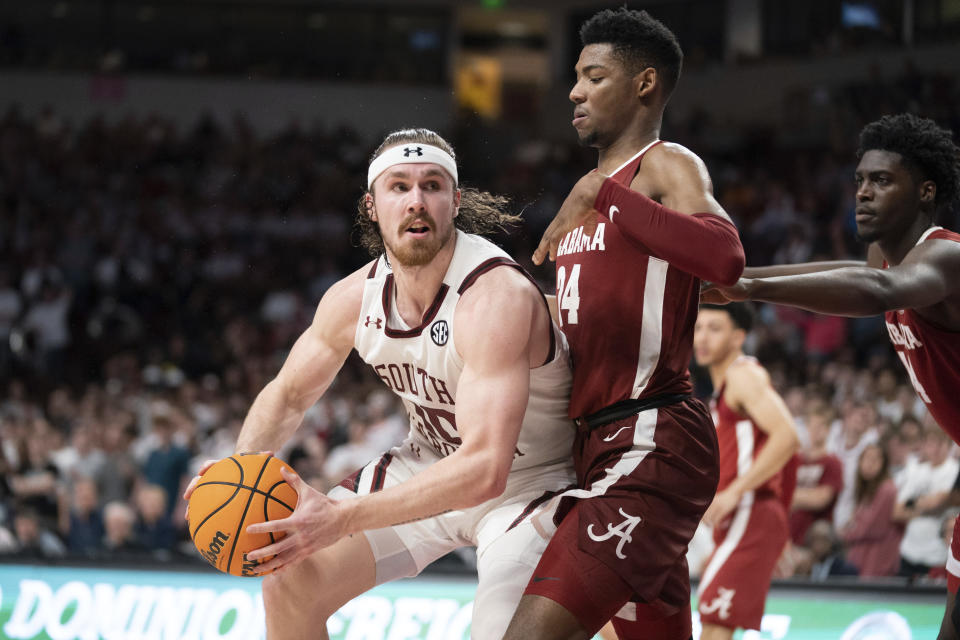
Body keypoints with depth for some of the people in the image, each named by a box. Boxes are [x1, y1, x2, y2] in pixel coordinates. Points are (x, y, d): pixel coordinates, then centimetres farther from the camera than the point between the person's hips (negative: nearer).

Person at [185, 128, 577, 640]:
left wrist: (343, 518, -45)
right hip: (428, 466, 6)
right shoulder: (355, 298, -11)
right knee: (291, 584, -1)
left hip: (527, 484, -6)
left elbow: (484, 469, -41)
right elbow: (288, 394, 9)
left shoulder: (497, 296, -33)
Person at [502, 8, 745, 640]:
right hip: (598, 443, 10)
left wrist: (601, 192, -26)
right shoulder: (596, 189, 23)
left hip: (652, 443, -10)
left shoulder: (668, 168, -6)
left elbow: (725, 258, -28)